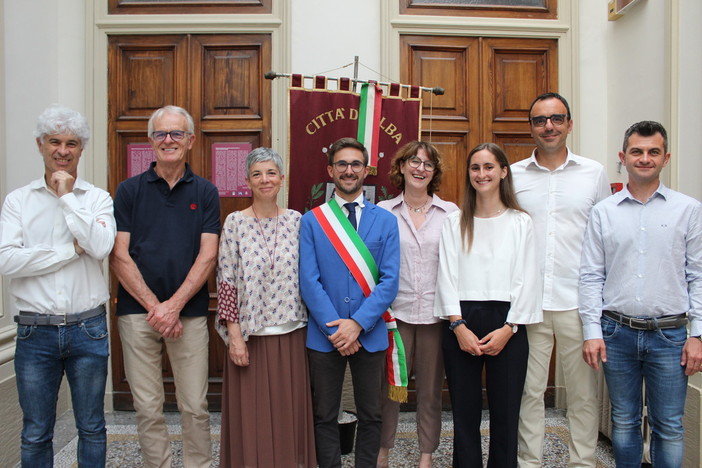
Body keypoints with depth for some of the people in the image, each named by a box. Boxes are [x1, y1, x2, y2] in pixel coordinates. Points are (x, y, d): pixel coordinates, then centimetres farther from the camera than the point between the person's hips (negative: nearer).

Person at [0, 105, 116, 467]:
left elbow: (101, 247, -17)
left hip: (88, 328, 0)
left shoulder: (97, 199, 2)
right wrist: (71, 250, -12)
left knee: (91, 428, 13)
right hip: (35, 331, 1)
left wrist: (68, 197, -12)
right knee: (35, 434, 14)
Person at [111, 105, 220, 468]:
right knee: (148, 408, 9)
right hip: (138, 312, 1)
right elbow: (119, 256, -1)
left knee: (195, 407, 5)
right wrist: (154, 306, -9)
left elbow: (208, 255, -2)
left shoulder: (205, 192, 6)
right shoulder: (129, 190, 5)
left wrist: (173, 305, -11)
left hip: (190, 312, 0)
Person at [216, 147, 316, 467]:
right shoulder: (235, 222, -3)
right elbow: (226, 281, -4)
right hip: (250, 335, -2)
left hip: (292, 334, 2)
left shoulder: (297, 221, 3)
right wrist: (234, 334, -9)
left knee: (290, 413, 12)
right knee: (251, 417, 8)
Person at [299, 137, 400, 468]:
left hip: (370, 335, 1)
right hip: (324, 335, 0)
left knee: (371, 416, 13)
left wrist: (357, 323, -14)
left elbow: (390, 280, -4)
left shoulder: (385, 220, 3)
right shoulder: (311, 221, 1)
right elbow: (308, 281, -5)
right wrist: (335, 329, -13)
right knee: (324, 416, 12)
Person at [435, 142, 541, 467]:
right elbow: (447, 276, 2)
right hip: (461, 324, 1)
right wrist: (459, 326, -9)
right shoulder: (454, 222, 8)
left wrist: (508, 328, -9)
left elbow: (527, 280, 1)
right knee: (464, 412, 7)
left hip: (506, 324, -1)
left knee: (505, 413, 4)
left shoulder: (520, 222, 6)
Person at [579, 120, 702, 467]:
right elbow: (591, 276, 2)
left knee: (669, 427, 8)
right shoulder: (603, 212, 3)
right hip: (618, 332, 1)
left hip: (669, 334, -1)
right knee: (623, 422, 13)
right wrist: (592, 331, -4)